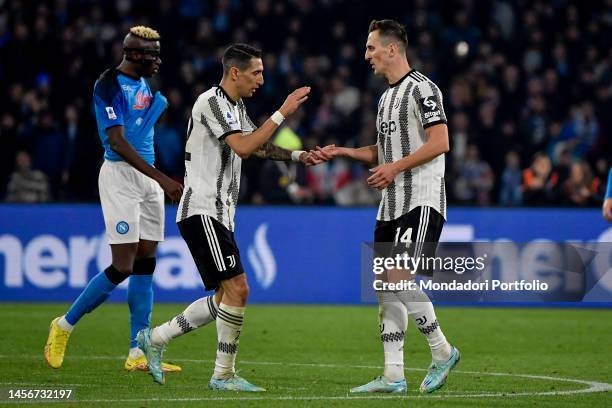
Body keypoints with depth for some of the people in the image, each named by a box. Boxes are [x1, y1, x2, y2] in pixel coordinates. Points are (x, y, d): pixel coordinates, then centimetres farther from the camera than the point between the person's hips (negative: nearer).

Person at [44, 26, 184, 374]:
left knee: (146, 265, 3)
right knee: (123, 267, -12)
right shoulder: (109, 85, -13)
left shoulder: (147, 83, 13)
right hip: (120, 175, -8)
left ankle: (138, 354, 4)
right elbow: (118, 142, -22)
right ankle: (64, 326, 7)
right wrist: (160, 178, -27)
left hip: (149, 177, 8)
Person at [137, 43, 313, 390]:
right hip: (201, 212, -10)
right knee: (237, 289, -14)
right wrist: (282, 113, -21)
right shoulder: (212, 102, -13)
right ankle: (224, 375, -6)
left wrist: (298, 155, 10)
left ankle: (155, 339, 19)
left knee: (226, 296, 10)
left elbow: (258, 146, 27)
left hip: (220, 216, 10)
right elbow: (243, 147, -23)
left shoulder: (236, 107, 18)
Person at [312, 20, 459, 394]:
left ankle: (442, 352, -1)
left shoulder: (421, 88, -9)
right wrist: (342, 152, 15)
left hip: (422, 202, -9)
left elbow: (440, 142, -17)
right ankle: (393, 376, 6)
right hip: (392, 206, 9)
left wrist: (395, 167, -18)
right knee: (385, 287, 4)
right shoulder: (386, 97, 20)